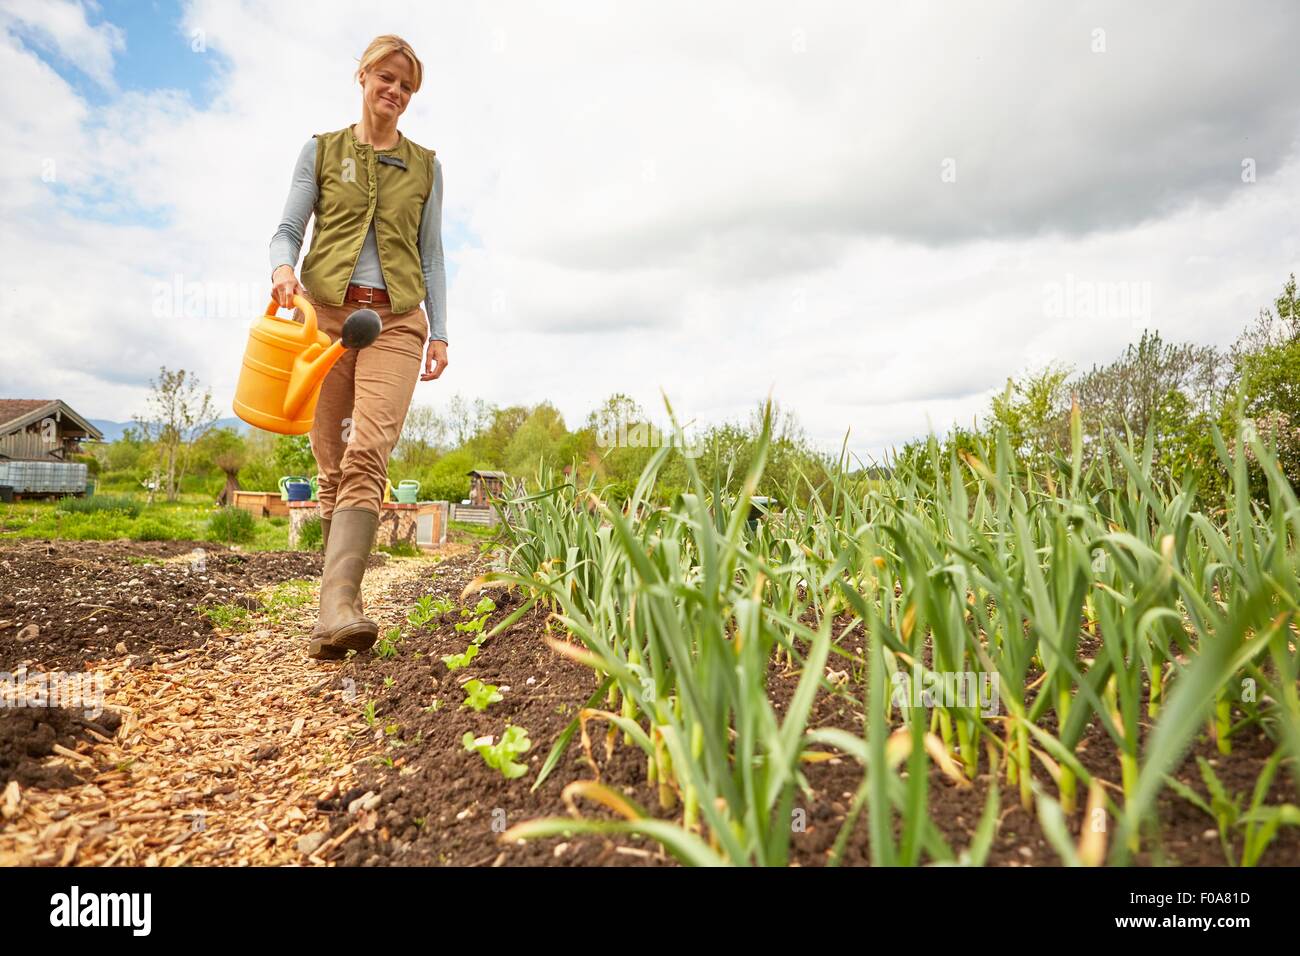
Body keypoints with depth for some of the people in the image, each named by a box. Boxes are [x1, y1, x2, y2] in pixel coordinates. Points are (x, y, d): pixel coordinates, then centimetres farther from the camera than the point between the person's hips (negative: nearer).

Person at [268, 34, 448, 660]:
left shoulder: (424, 165, 17)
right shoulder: (321, 150, 15)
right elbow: (287, 230, 9)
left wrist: (439, 332, 6)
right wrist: (282, 268, -15)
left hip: (395, 320, -1)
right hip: (325, 312, 1)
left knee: (367, 454, -20)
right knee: (331, 461, 1)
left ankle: (336, 608, -30)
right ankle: (343, 590, 14)